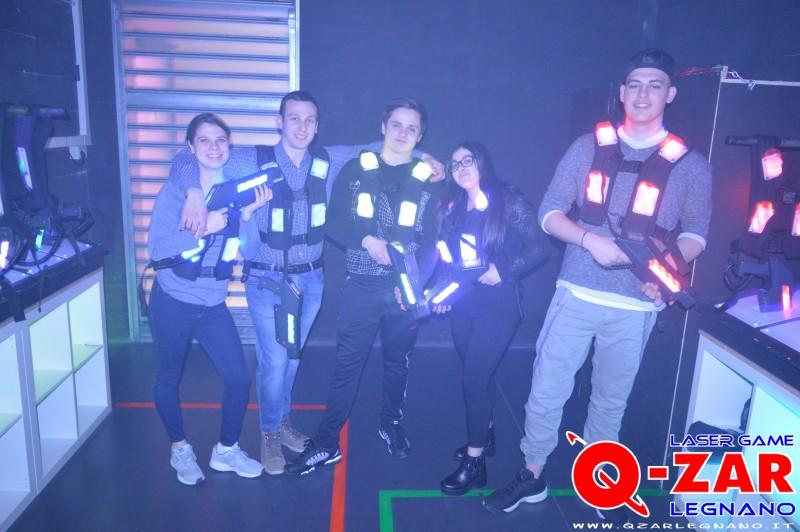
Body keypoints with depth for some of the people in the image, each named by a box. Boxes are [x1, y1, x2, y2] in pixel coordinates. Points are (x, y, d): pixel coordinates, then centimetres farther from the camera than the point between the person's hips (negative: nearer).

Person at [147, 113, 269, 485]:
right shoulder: (176, 190, -9)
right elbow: (156, 248, -18)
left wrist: (249, 213, -18)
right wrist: (204, 227, -27)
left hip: (213, 306, 3)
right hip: (173, 303, -3)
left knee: (239, 379, 2)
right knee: (169, 378, 12)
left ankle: (225, 451, 24)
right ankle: (180, 450, 35)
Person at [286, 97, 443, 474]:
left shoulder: (429, 181, 4)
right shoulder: (355, 171, 4)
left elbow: (432, 240, 0)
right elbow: (334, 224, 1)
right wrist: (367, 240, -18)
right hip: (361, 286, -1)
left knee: (398, 362, 15)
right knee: (347, 364, 1)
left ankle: (391, 423, 37)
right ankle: (326, 443, 12)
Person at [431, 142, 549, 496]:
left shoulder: (508, 202, -8)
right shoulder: (452, 207, 8)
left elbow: (539, 247, -9)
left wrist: (503, 271, -17)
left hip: (497, 304, -5)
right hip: (463, 303, 6)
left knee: (474, 378, -8)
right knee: (478, 374, 16)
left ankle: (475, 462, 4)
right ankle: (485, 436, 37)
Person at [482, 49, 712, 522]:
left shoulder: (690, 164, 2)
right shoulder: (589, 147, 3)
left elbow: (696, 233, 5)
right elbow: (550, 212, 0)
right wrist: (590, 239, -18)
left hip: (635, 306, 0)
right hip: (577, 295, 0)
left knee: (611, 400, 15)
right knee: (546, 392, 4)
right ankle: (533, 476, 24)